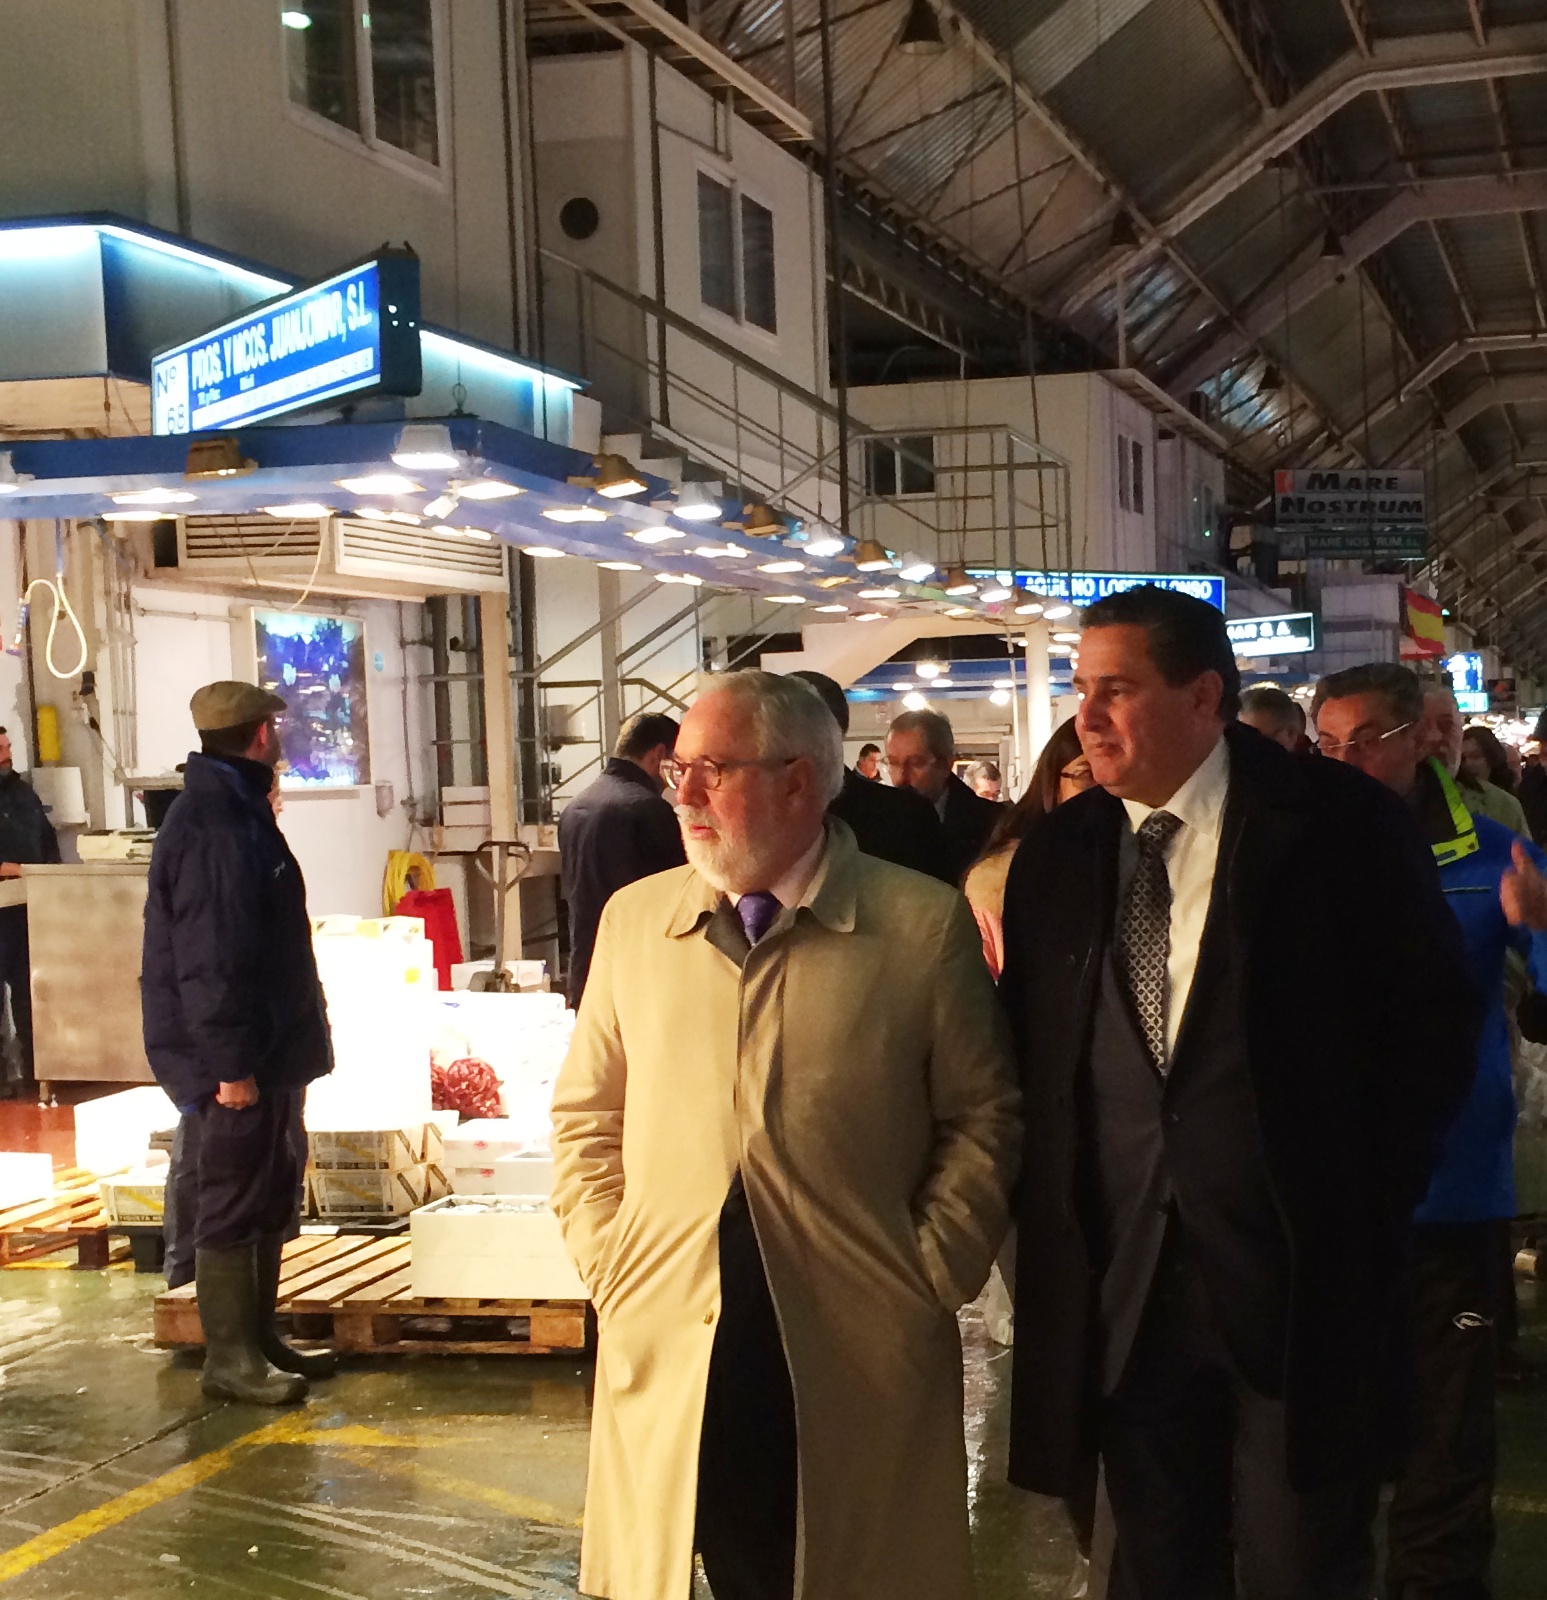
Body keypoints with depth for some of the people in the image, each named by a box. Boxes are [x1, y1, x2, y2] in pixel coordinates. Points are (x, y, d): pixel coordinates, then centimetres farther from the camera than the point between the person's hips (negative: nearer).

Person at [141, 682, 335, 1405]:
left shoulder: (239, 812, 15)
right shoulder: (208, 825, -19)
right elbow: (208, 956, -24)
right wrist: (228, 1061, -25)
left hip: (268, 1049, 10)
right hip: (238, 1058, -10)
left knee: (271, 1194, 16)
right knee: (235, 1202, -3)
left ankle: (258, 1338, 26)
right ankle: (229, 1358, 5)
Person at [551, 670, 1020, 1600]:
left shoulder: (924, 924, -4)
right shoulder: (633, 919, 7)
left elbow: (981, 1118, 2)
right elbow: (588, 1116, 13)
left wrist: (930, 1277, -5)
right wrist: (605, 1266, 3)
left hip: (861, 1351, -2)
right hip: (670, 1345, 2)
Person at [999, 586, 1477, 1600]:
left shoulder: (1342, 823, -6)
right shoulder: (1055, 855, 6)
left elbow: (1435, 1019, -3)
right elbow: (1029, 1049, 11)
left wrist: (1373, 1198, -6)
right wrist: (1051, 1219, 2)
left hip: (1297, 1279, -3)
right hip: (1119, 1286, 4)